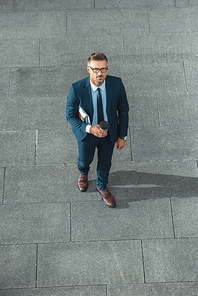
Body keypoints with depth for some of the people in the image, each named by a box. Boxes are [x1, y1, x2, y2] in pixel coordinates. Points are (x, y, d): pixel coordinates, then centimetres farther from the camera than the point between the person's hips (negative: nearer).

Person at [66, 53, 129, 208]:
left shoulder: (116, 84, -23)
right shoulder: (77, 88, -28)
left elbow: (123, 110, -9)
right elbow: (70, 115, -16)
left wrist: (122, 136, -6)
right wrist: (89, 128, -30)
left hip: (109, 132, 2)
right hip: (86, 132, -1)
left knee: (105, 162, 23)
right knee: (85, 160, 25)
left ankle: (102, 186, 56)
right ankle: (83, 173, 65)